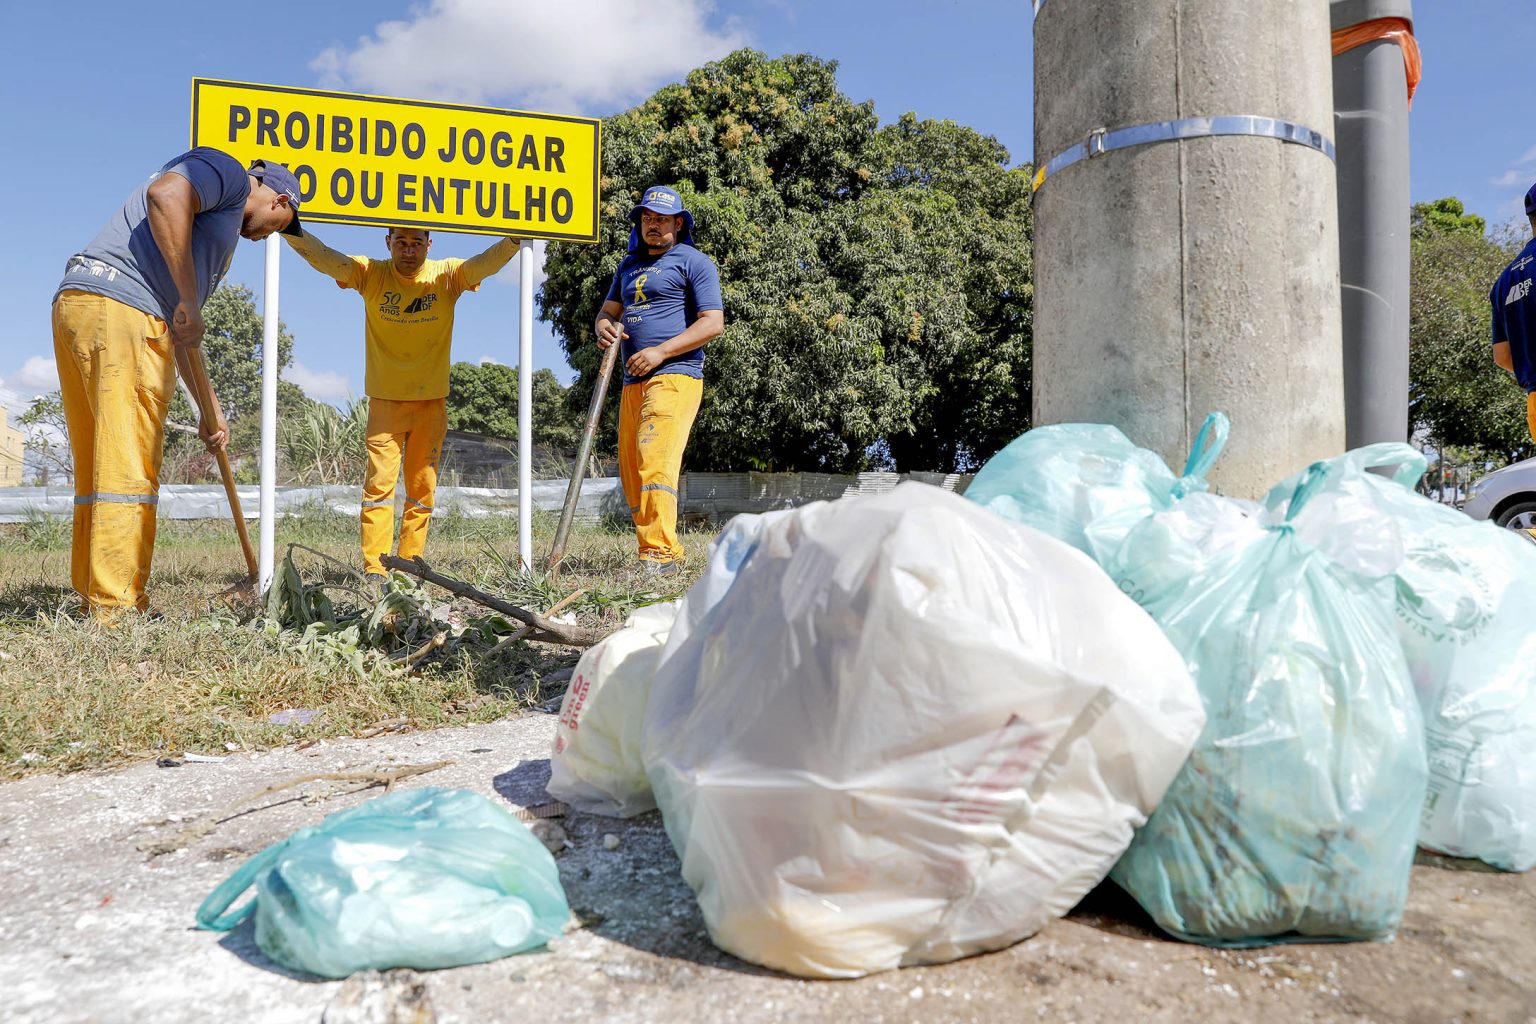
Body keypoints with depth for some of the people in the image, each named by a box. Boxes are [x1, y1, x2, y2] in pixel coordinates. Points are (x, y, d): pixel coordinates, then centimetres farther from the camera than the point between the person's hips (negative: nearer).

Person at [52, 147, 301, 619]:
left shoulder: (223, 232, 32)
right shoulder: (227, 170, 7)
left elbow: (179, 331, 31)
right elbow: (166, 194, -17)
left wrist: (209, 408, 31)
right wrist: (189, 302, -16)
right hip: (121, 308, -10)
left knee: (99, 474, 10)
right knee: (128, 475, -10)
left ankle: (93, 600, 16)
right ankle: (117, 611, -9)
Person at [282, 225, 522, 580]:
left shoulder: (448, 275, -4)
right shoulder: (371, 274, -4)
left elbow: (490, 261, -17)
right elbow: (321, 256, -15)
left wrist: (517, 236, -35)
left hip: (432, 402, 1)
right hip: (386, 400, -1)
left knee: (423, 488, 6)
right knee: (379, 483, -6)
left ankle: (411, 563, 15)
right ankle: (374, 568, -5)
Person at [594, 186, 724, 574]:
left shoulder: (694, 262, 2)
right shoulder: (629, 265, 24)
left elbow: (713, 323, -7)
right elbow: (608, 310, 25)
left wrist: (660, 352, -15)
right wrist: (604, 327, -1)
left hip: (674, 377, -8)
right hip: (633, 381, 8)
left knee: (654, 461, -21)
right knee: (631, 472, 4)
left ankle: (660, 554, -21)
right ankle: (667, 553, 9)